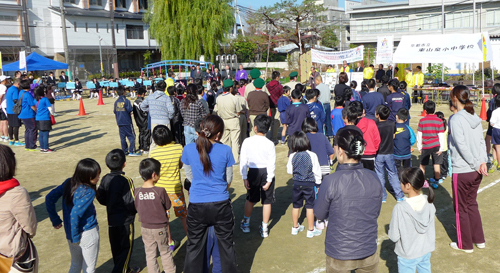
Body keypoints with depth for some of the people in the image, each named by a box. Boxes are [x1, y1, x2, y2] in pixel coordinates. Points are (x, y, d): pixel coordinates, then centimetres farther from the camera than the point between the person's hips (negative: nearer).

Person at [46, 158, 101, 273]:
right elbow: (75, 214, -29)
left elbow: (49, 198, 4)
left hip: (69, 232, 7)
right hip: (88, 233, -7)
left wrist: (55, 220, 9)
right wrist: (75, 236, -19)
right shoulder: (89, 192, -23)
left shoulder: (69, 183, -1)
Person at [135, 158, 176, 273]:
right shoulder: (160, 191, -21)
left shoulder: (137, 192, -10)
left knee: (150, 254, 16)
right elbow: (168, 207, -10)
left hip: (145, 228, 3)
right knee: (165, 252, 16)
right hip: (161, 228, -2)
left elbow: (137, 208, 1)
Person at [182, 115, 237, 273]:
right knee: (226, 244, 17)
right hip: (221, 204, 0)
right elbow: (229, 180, 3)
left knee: (194, 246, 15)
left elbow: (189, 175, 8)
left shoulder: (189, 149, -7)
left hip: (197, 205, 1)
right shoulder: (225, 151, -10)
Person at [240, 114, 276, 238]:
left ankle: (246, 224, 35)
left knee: (250, 199, 20)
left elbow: (243, 161, -8)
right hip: (266, 173, -1)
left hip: (253, 173, 1)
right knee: (267, 201, 10)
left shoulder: (247, 142, -11)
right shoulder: (270, 144, -12)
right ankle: (264, 228, 17)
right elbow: (272, 164, -11)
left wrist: (244, 178, 0)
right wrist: (269, 180, -4)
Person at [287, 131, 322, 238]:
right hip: (309, 184, -2)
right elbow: (316, 171, -8)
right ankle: (311, 230, 14)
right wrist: (318, 184, 4)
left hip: (297, 184, 3)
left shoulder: (292, 156, -9)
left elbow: (289, 170, 3)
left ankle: (295, 227, 30)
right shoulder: (312, 155, -14)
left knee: (296, 206, 15)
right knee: (310, 206, 6)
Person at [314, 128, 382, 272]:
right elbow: (376, 212, 4)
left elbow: (319, 214, -7)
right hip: (368, 252, 3)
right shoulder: (374, 178, -10)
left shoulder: (330, 181, -23)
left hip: (339, 255, -3)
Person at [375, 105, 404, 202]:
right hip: (390, 153, 3)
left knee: (380, 176, 9)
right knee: (393, 175, 14)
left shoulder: (376, 126, -18)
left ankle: (382, 197, 15)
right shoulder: (392, 124, -6)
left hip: (379, 154, -3)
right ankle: (400, 196, 16)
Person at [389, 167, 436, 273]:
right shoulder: (429, 202, -12)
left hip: (407, 256, -4)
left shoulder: (400, 208, -27)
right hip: (426, 251, 4)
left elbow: (394, 237, -19)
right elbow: (432, 228, 2)